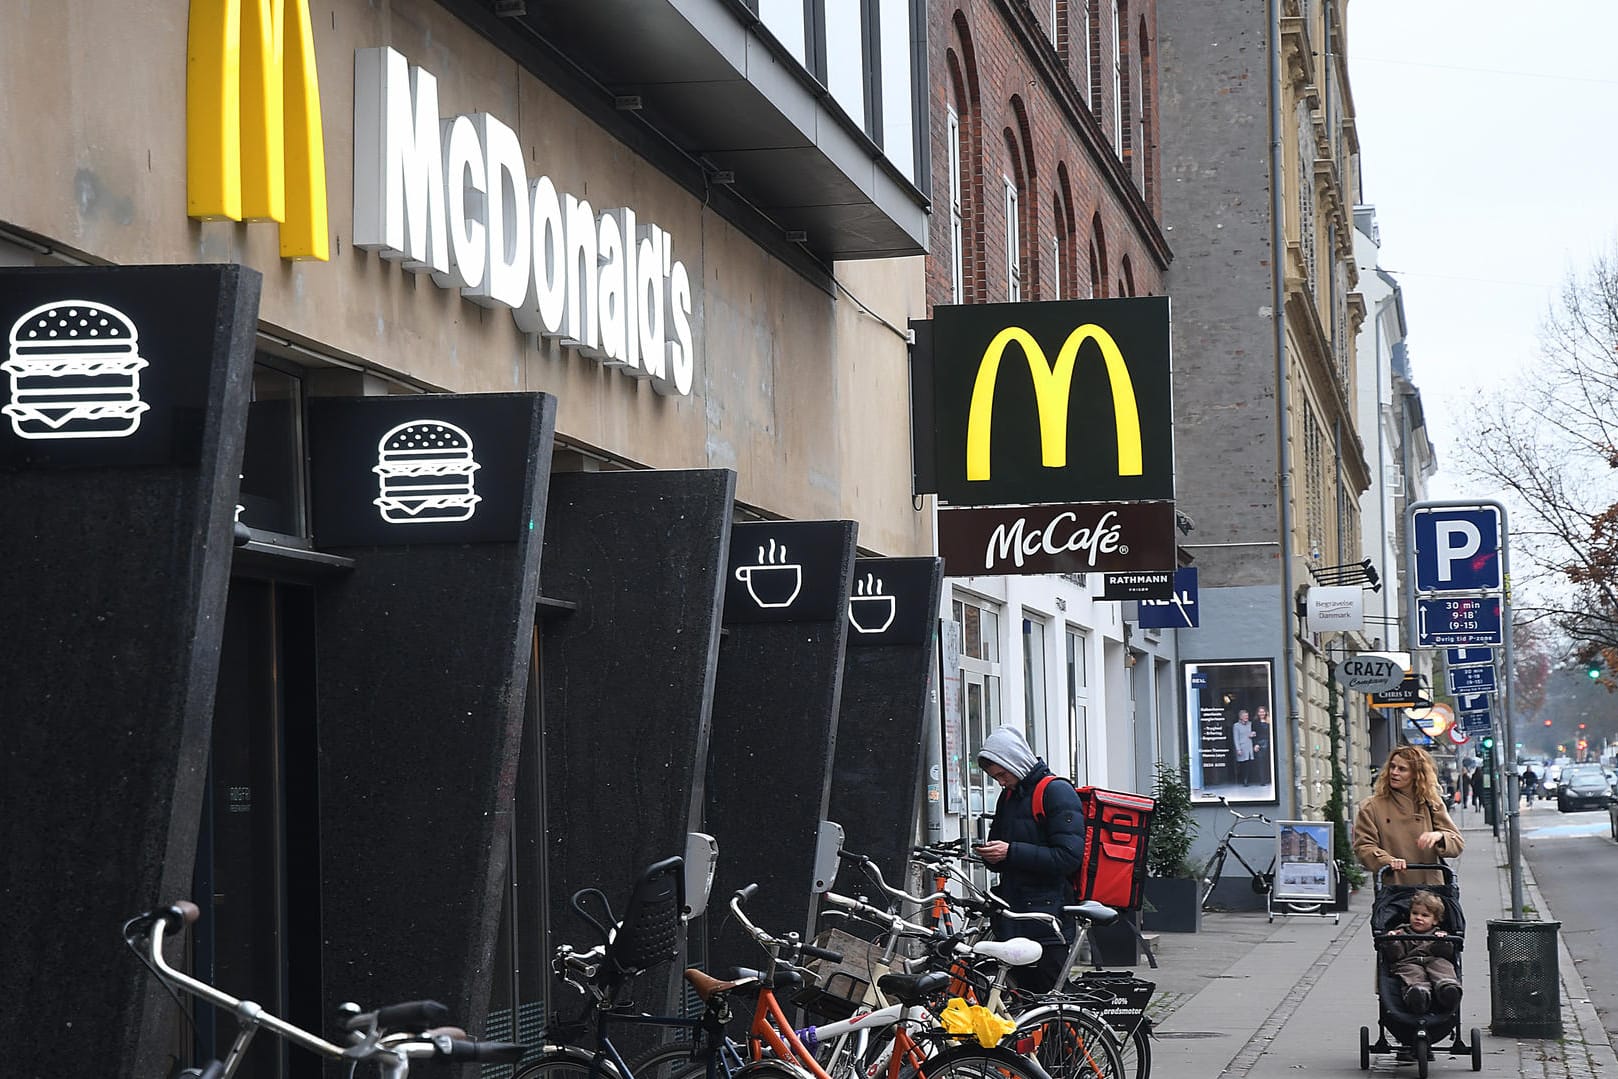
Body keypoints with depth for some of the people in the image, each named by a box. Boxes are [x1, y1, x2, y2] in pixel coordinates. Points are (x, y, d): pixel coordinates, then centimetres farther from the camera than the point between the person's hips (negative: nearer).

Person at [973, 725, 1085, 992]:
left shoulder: (1057, 792, -7)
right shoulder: (1009, 796, 19)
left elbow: (1069, 856, -17)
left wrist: (1011, 852, -18)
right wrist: (992, 854, 2)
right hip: (1013, 921, 8)